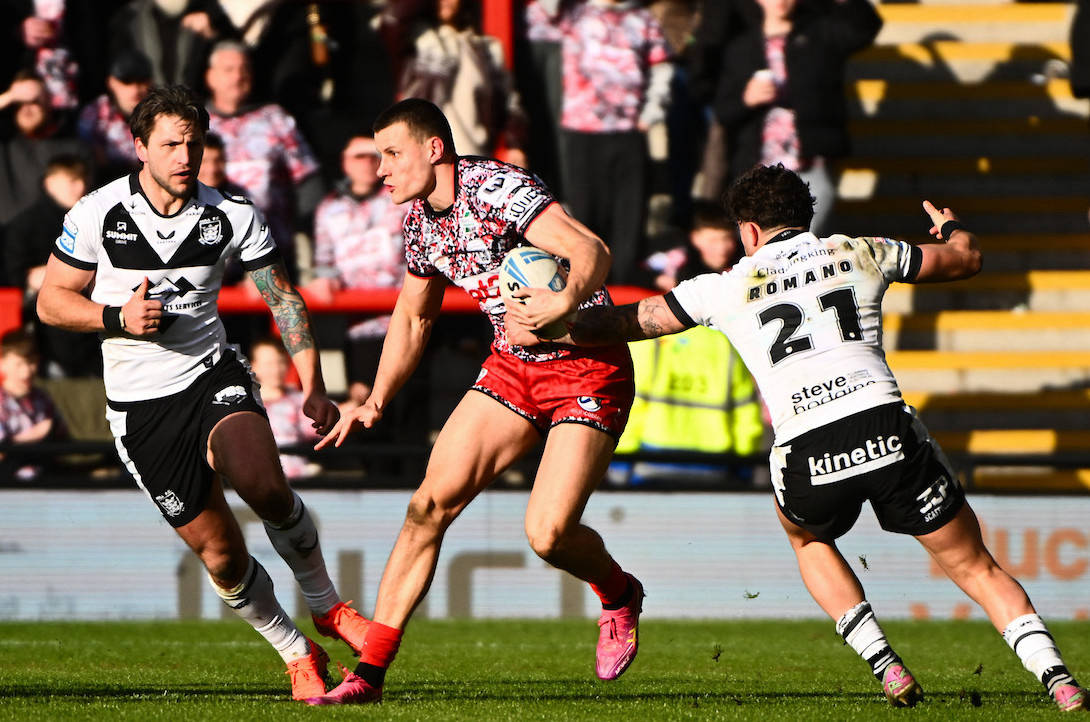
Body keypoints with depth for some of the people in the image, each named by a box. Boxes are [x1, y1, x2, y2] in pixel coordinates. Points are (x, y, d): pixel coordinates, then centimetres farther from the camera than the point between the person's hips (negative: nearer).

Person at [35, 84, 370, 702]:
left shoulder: (234, 216, -3)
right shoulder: (98, 214, -7)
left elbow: (286, 300, 5)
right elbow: (51, 301, 0)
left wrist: (314, 389, -5)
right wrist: (117, 316, -18)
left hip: (213, 373, 0)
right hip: (140, 404, 0)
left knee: (264, 486, -30)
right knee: (221, 553, -3)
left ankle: (325, 603, -5)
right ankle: (298, 656, 19)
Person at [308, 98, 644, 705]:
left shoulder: (498, 189, -21)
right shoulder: (421, 221, 5)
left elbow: (593, 251, -32)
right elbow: (413, 316, 22)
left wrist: (565, 301, -51)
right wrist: (376, 403, 16)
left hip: (588, 366, -7)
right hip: (513, 367, 7)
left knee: (547, 534, -18)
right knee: (431, 503, -5)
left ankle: (619, 595, 17)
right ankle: (370, 672, -2)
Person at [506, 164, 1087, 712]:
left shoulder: (728, 288, 15)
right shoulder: (859, 255, 19)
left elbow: (625, 324, 23)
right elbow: (967, 258, 32)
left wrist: (543, 329, 38)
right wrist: (951, 227, 56)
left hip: (808, 456, 0)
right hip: (889, 431, 0)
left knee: (807, 537, 34)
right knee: (975, 568, 11)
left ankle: (887, 669, 19)